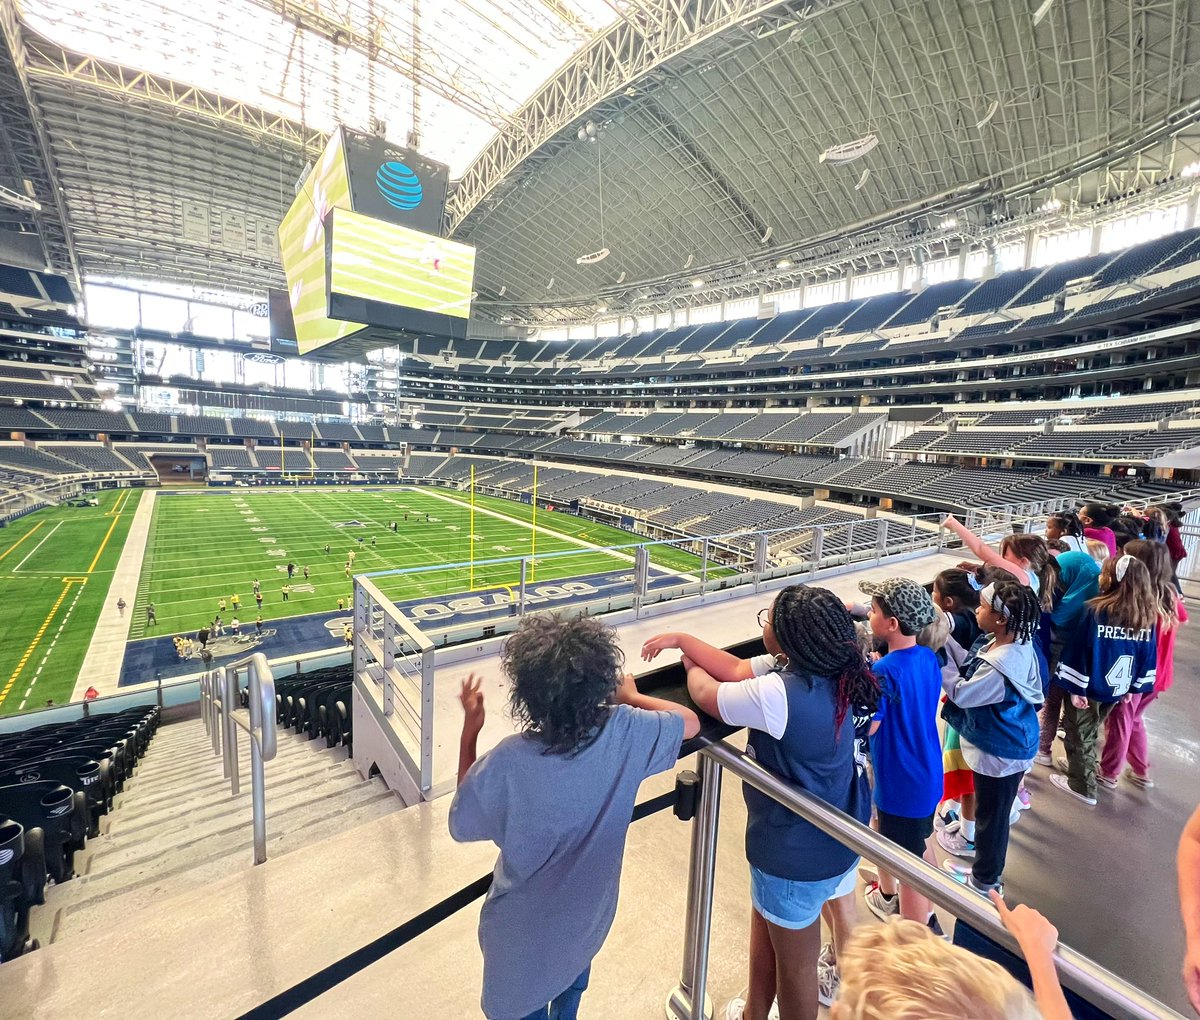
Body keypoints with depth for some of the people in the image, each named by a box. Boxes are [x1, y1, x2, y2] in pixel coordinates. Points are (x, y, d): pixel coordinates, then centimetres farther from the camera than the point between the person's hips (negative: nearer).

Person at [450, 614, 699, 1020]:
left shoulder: (506, 763, -36)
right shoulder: (625, 734, -30)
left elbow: (461, 827, -15)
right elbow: (691, 722, -11)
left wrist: (469, 730, -14)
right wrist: (633, 698, 2)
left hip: (525, 931, -2)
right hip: (589, 914, 3)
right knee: (572, 984, 35)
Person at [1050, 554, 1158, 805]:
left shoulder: (1097, 611, -23)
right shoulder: (1148, 616, -5)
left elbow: (1079, 650, -22)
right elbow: (1148, 656, 3)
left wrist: (1075, 687, -13)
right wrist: (1133, 687, 13)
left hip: (1089, 686, -6)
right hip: (1116, 688, 6)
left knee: (1079, 735, 12)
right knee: (1089, 732, 25)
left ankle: (1082, 786, 22)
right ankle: (1078, 765, 42)